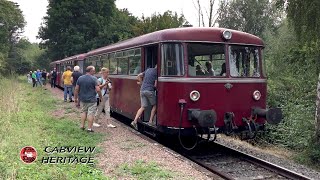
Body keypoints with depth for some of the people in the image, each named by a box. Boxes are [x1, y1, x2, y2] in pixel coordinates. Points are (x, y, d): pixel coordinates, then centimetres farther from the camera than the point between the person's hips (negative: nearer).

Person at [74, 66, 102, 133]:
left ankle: (82, 126, 22)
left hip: (82, 99, 5)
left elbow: (76, 89, 5)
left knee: (83, 111, 19)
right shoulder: (94, 79, -12)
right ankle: (89, 128, 5)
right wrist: (100, 96, 1)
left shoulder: (80, 78, 3)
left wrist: (75, 98, 13)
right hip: (91, 100, -5)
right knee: (91, 113, 2)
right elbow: (98, 90, -16)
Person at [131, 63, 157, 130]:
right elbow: (155, 85, -8)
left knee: (143, 107, 8)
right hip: (149, 90, -6)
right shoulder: (156, 72, -4)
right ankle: (150, 121, 7)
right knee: (154, 105, 11)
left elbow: (139, 76, 20)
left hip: (142, 90, 7)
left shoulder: (148, 70, 17)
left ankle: (135, 121, -5)